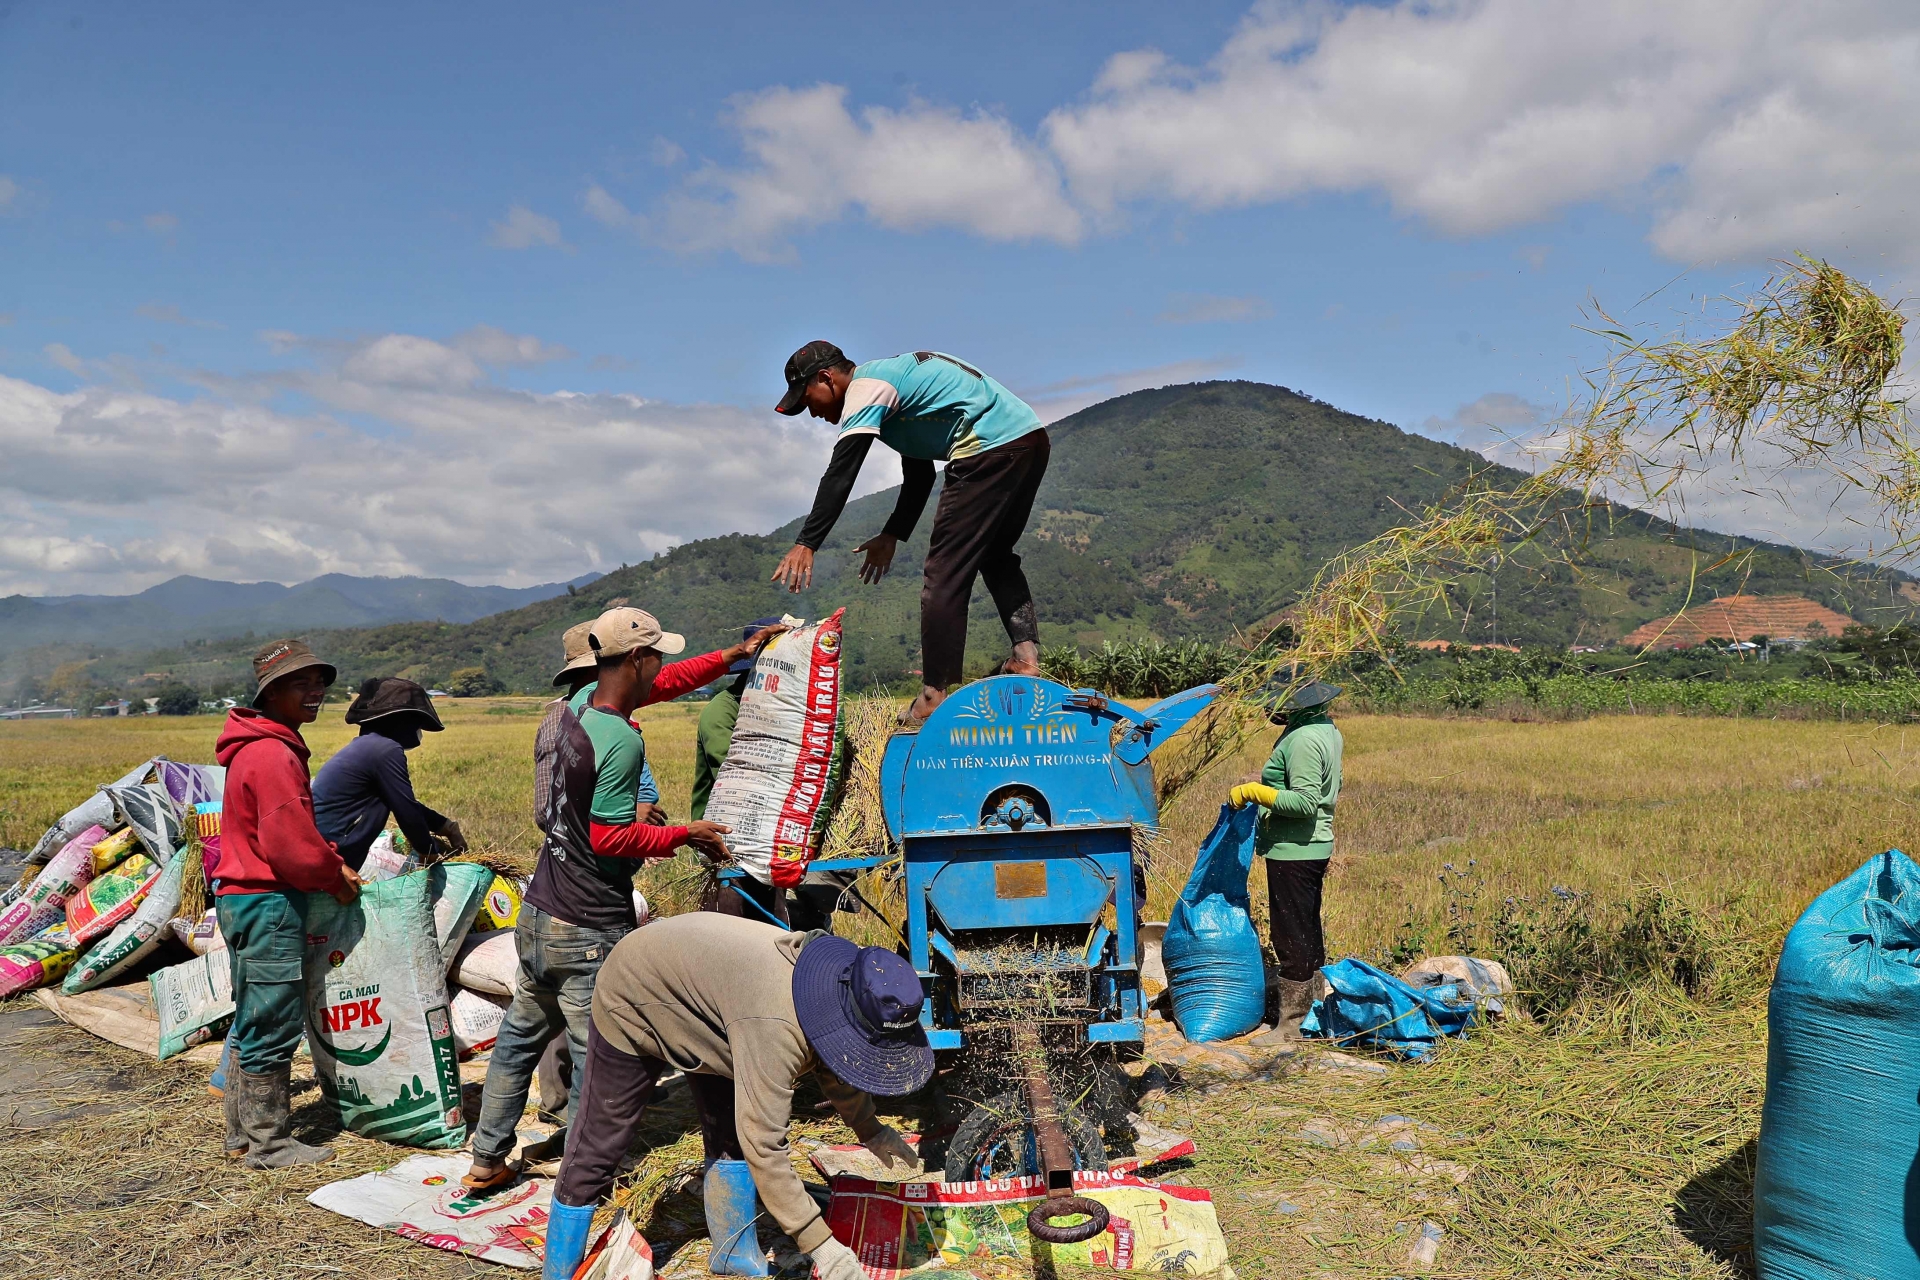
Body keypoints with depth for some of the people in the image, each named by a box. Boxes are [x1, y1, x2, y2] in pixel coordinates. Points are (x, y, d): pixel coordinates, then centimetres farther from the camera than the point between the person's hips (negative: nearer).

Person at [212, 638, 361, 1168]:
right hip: (269, 905, -11)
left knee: (254, 1020, 19)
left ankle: (244, 1130, 31)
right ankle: (269, 1143, 9)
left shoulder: (259, 747, 15)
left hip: (243, 900, 11)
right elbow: (292, 845, -23)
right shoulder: (273, 753, -19)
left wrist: (333, 864, 10)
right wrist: (336, 878, -8)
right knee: (274, 1023, -1)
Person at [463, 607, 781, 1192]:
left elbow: (661, 684, 18)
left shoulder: (578, 704, 4)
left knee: (519, 1038, 21)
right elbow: (610, 836, -22)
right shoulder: (621, 740, -23)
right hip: (589, 934, -9)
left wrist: (733, 655, 22)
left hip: (537, 914, 9)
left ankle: (486, 1161, 34)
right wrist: (685, 834, -10)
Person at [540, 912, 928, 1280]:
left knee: (730, 1137, 10)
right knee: (597, 1153, -2)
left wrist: (871, 1130, 2)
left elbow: (830, 1061, 8)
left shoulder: (833, 992, -16)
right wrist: (821, 1245, -37)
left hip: (698, 984, 8)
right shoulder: (775, 1025, -43)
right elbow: (764, 1149, -40)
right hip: (634, 1003, -8)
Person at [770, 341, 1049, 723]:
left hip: (992, 451, -10)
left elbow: (840, 473, -18)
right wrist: (892, 535, 23)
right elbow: (920, 475, 28)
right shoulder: (891, 377, 26)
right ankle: (1026, 655, 14)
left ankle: (934, 696, -6)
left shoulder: (866, 387, -5)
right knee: (995, 556, 25)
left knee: (945, 575, -7)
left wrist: (806, 545, -22)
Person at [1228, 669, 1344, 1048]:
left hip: (1292, 851, -11)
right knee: (1308, 932, 20)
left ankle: (1291, 1024, 6)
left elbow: (1305, 802, -27)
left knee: (1291, 937, -2)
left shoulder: (1303, 740, -22)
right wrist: (1271, 783, 21)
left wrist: (1254, 791, -22)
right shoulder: (1327, 729, 9)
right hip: (1315, 846, 11)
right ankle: (1312, 1009, 32)